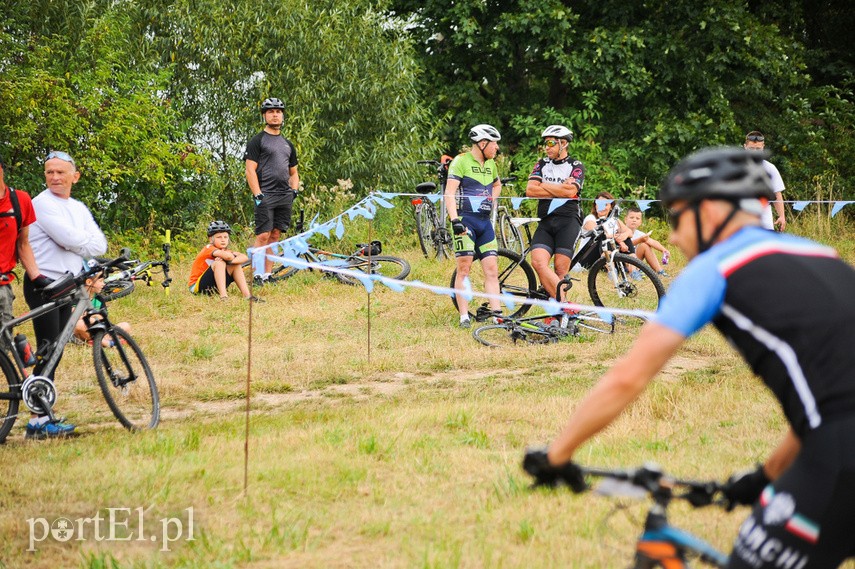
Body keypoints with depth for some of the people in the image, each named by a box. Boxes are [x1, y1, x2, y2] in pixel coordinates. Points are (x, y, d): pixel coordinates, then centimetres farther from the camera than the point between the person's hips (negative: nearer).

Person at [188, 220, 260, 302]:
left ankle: (247, 296, -10)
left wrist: (230, 261, -28)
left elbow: (245, 258, -11)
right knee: (219, 263, -27)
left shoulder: (225, 251, 6)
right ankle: (223, 296, -36)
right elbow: (228, 256, -37)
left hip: (213, 288, 7)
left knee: (236, 265, -3)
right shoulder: (209, 249, -16)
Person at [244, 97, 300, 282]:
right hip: (266, 196, -6)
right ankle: (256, 275, -12)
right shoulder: (257, 141, 0)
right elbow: (250, 171, -8)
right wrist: (258, 195, -16)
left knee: (275, 236, 5)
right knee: (263, 236, -12)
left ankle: (267, 274, 9)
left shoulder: (288, 144, 21)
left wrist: (294, 191, 8)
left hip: (285, 197, 6)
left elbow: (294, 172, 26)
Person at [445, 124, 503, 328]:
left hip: (485, 221, 7)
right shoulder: (461, 161, -6)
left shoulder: (490, 164, 16)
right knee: (464, 268, -7)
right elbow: (449, 192, -13)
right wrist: (455, 220, -23)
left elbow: (497, 185, 37)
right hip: (465, 220, -7)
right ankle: (464, 317, -5)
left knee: (492, 269, 0)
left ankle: (497, 313, 0)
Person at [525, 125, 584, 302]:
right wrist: (559, 189, -2)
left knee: (561, 271, -10)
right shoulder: (542, 164, 16)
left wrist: (544, 186, -2)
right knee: (538, 262, -19)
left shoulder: (576, 166, 5)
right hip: (546, 222, 3)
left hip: (568, 221, -3)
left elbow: (570, 191, -13)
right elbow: (530, 190, 2)